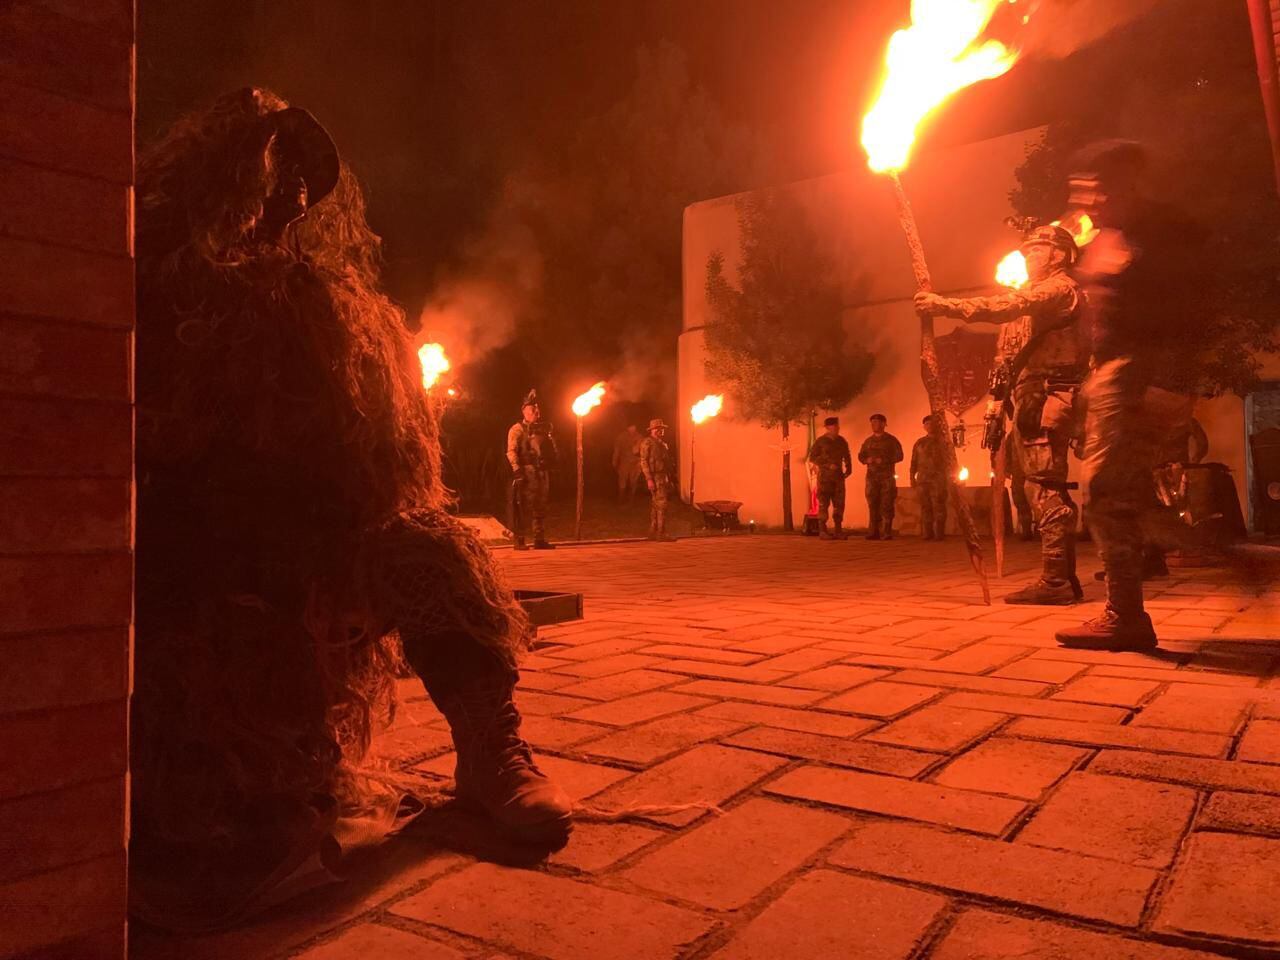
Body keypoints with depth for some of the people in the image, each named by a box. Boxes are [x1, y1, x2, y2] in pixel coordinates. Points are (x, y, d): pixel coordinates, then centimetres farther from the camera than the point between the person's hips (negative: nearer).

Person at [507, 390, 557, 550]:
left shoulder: (543, 428, 19)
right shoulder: (517, 429, -2)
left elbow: (552, 449, 24)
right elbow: (511, 452, -11)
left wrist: (551, 464, 10)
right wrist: (517, 470, -20)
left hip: (542, 472, 7)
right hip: (527, 472, -7)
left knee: (540, 507, 9)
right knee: (524, 507, -7)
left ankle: (539, 540, 14)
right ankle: (519, 540, -3)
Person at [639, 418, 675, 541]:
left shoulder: (662, 443, 19)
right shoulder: (647, 442, -6)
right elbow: (643, 461, -11)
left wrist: (669, 480, 15)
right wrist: (649, 479, -18)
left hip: (663, 477, 8)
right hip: (655, 477, -8)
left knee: (655, 506, 11)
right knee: (661, 504, -13)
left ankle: (653, 533, 15)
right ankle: (661, 533, -12)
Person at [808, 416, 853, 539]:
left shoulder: (842, 441, 12)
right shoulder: (820, 441, -2)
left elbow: (847, 457, 22)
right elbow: (812, 457, -4)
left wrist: (848, 469, 8)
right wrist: (828, 465, -11)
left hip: (838, 476, 5)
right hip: (825, 476, -5)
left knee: (839, 504, 3)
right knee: (823, 504, -6)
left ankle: (838, 530, 10)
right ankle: (823, 531, -3)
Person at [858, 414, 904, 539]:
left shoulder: (891, 440, 2)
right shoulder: (868, 441, 15)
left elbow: (899, 456, -3)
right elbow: (860, 456, 17)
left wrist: (884, 460, -16)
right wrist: (867, 460, -5)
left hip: (887, 477, -4)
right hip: (872, 476, 4)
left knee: (886, 505, -6)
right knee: (873, 505, 0)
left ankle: (886, 533, -5)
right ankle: (873, 532, 3)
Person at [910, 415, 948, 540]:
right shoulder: (919, 443, 16)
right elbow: (914, 461, 15)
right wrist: (912, 477, 6)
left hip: (938, 479, -3)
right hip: (922, 479, 3)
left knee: (938, 507, -9)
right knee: (925, 507, 0)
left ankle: (939, 534, -8)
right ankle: (927, 534, 3)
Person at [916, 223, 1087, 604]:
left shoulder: (1061, 287, -4)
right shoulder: (1033, 294, 29)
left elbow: (1007, 306, -22)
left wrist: (946, 305, -24)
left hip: (1050, 398, -10)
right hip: (1031, 401, 10)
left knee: (1049, 488, -13)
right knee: (1049, 489, 9)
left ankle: (1054, 580, -14)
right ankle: (1063, 578, 13)